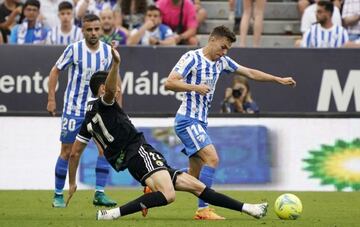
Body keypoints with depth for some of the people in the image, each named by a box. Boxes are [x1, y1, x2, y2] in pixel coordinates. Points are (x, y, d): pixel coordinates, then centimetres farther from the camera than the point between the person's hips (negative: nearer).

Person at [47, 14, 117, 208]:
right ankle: (58, 195, 13)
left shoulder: (108, 51, -2)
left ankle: (99, 194, -4)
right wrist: (51, 99, -5)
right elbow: (55, 71, -1)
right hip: (74, 108, -3)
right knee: (67, 152, 0)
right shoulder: (74, 49, -11)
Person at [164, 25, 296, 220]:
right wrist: (195, 87, -29)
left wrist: (280, 80, 14)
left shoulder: (221, 61, 11)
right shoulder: (192, 58, -12)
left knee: (195, 175, 7)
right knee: (211, 158, -20)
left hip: (200, 122, 9)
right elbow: (169, 83, -19)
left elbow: (250, 73, 17)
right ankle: (203, 209, -18)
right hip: (188, 120, -9)